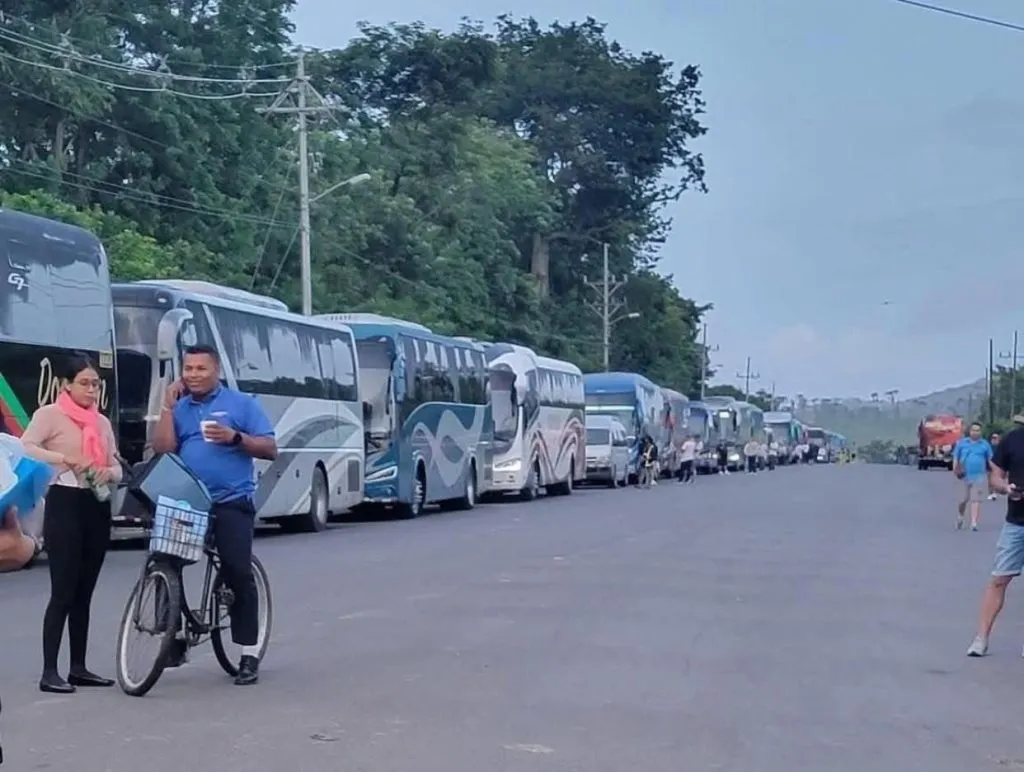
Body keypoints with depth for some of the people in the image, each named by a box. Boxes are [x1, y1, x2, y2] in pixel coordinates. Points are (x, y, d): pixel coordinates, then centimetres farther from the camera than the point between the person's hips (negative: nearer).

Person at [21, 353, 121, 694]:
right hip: (64, 504, -6)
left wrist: (109, 472, -7)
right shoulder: (50, 414, -2)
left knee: (84, 592, 10)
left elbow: (117, 467, 15)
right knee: (63, 592, -9)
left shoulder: (102, 422, 16)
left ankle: (78, 667, 16)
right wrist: (65, 458, -25)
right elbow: (25, 448, -17)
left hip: (97, 507, 6)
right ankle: (49, 672, -6)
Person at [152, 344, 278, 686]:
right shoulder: (179, 408, 12)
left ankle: (249, 653, 1)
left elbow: (270, 449, -1)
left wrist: (235, 437, -16)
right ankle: (175, 637, 19)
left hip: (231, 503, -4)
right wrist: (168, 407, -3)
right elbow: (162, 450, -1)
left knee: (238, 573, -6)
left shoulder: (242, 403, 3)